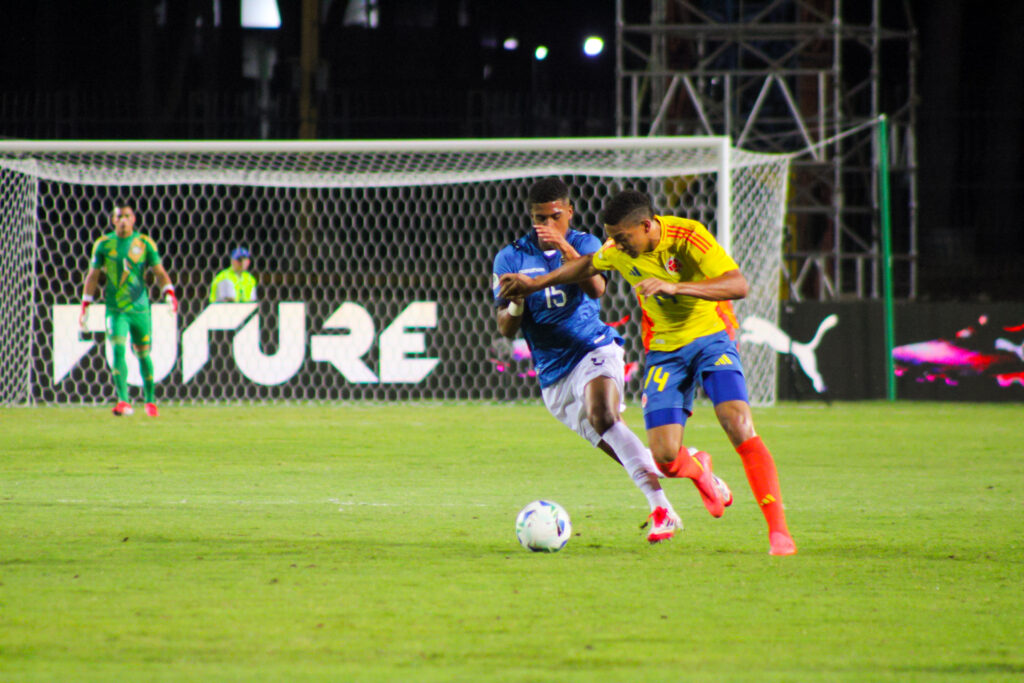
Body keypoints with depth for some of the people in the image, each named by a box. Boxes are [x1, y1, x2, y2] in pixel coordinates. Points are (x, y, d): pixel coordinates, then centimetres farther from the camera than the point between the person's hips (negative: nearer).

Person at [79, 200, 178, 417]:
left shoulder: (145, 243, 2)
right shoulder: (103, 244, 5)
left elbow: (159, 272, 3)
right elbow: (93, 276, 11)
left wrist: (169, 293, -15)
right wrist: (85, 306, 7)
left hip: (140, 308, 0)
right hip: (115, 309, 0)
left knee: (143, 354, 6)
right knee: (118, 350, -16)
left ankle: (150, 401, 22)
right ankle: (123, 401, -21)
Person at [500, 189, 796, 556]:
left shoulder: (687, 237, -22)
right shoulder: (618, 250, -6)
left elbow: (738, 285, -32)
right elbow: (590, 265, 19)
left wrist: (675, 286, -41)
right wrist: (536, 284, 22)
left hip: (710, 337, -4)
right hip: (664, 351, 4)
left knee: (739, 426, -24)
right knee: (665, 457, -11)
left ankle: (777, 529, -19)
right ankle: (698, 471, 29)